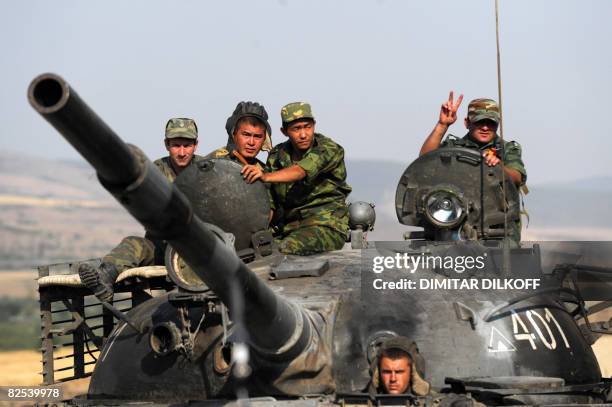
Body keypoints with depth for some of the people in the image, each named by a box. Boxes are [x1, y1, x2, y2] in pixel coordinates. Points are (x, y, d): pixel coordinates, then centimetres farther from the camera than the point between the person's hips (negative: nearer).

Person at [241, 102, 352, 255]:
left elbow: (301, 171, -27)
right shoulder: (277, 155, 11)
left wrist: (266, 176, -44)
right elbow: (269, 202, 9)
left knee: (287, 247, -34)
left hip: (325, 225, -5)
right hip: (287, 227, 5)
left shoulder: (329, 149, -7)